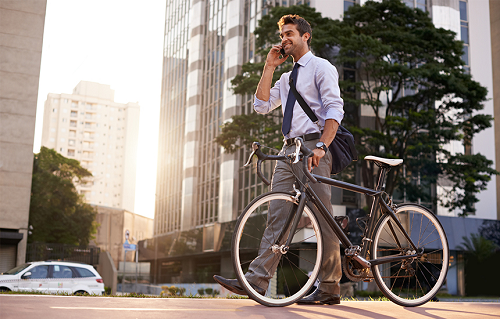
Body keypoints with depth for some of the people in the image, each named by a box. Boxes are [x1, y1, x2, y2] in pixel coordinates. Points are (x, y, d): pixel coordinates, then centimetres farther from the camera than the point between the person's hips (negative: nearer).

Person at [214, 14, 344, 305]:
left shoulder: (321, 68, 2)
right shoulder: (286, 77, 25)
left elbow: (335, 110, -10)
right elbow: (262, 106, 15)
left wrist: (321, 146, -24)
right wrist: (269, 67, 12)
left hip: (313, 148, -7)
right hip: (289, 149, 7)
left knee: (322, 217, -5)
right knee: (277, 215, -2)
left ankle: (329, 289, 1)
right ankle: (257, 279, -8)